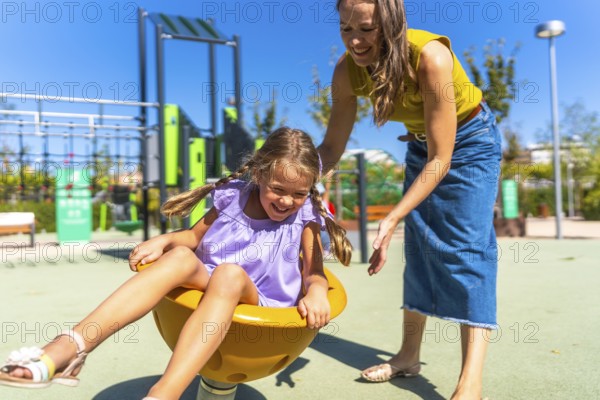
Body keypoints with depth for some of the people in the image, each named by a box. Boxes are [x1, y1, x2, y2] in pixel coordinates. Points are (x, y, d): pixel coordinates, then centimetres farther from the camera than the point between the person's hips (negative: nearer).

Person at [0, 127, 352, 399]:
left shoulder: (306, 218, -2)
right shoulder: (234, 198, 2)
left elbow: (314, 271, -5)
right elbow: (195, 236, 12)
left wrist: (316, 292, -28)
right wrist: (163, 241, -8)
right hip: (209, 289, 2)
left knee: (229, 274, -35)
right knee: (181, 256, -28)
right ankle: (71, 348, -37)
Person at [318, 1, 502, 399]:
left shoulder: (430, 56, -35)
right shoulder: (348, 70, -19)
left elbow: (440, 161, -32)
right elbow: (332, 146, -12)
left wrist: (391, 220, -39)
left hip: (469, 140, -5)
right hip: (422, 144, 6)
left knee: (465, 245, -16)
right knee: (419, 245, 6)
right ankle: (409, 355, 17)